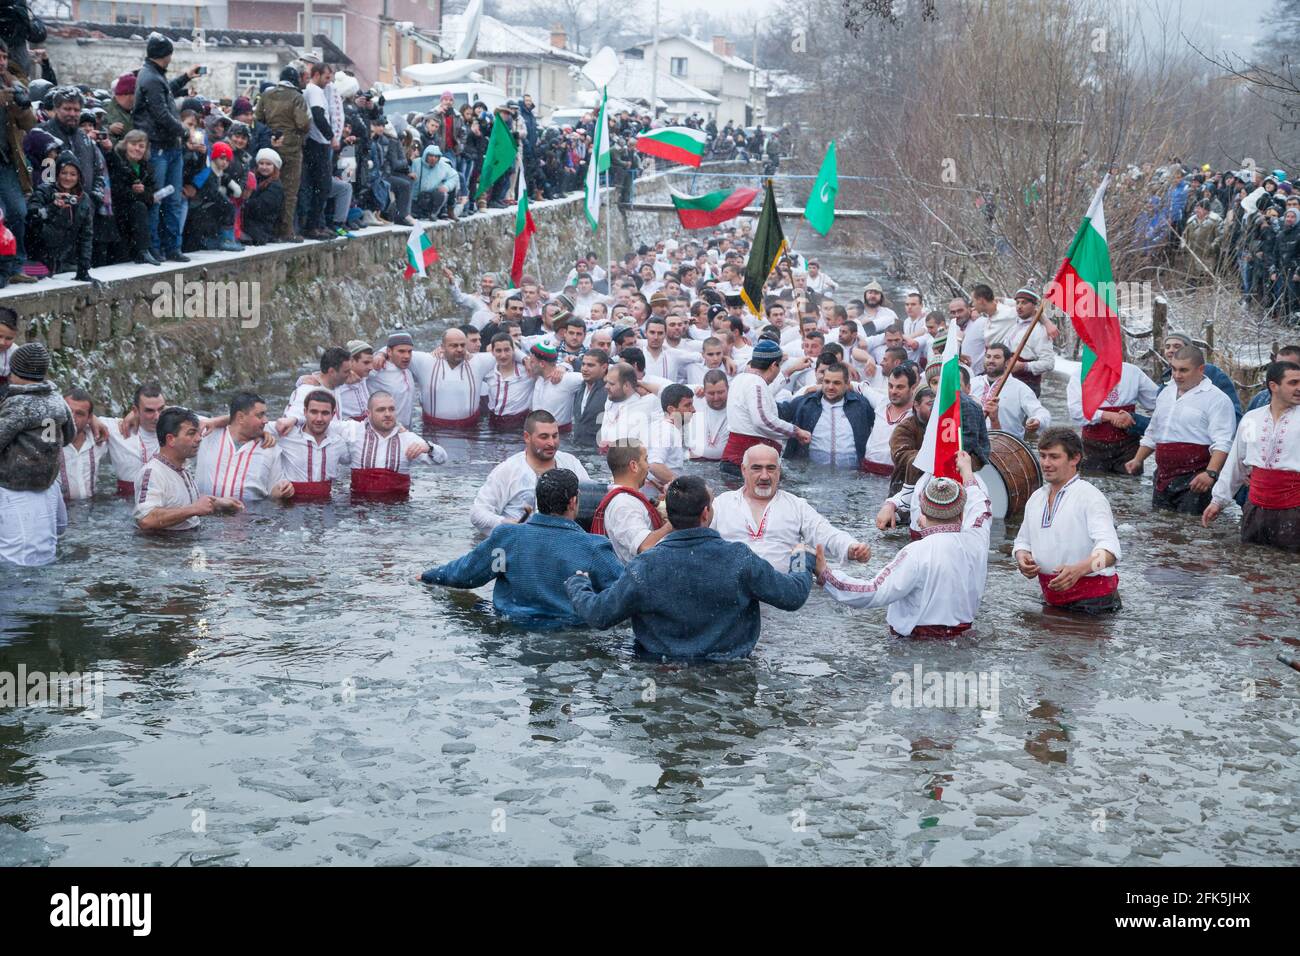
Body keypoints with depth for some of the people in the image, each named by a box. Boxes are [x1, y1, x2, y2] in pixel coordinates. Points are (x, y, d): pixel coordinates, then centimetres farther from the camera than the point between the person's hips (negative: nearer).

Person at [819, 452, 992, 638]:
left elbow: (873, 594, -26)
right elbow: (982, 510, 17)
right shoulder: (975, 541, -8)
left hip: (916, 634, -6)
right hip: (962, 628, 6)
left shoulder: (917, 553, -24)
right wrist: (966, 471, 35)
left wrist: (824, 574, -21)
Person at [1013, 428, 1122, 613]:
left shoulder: (1090, 496, -12)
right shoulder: (1036, 498, 12)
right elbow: (1023, 540, 23)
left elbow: (1109, 549, -24)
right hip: (1052, 597, 6)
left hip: (1090, 598, -6)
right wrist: (1022, 557, -2)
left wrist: (1078, 570, -42)